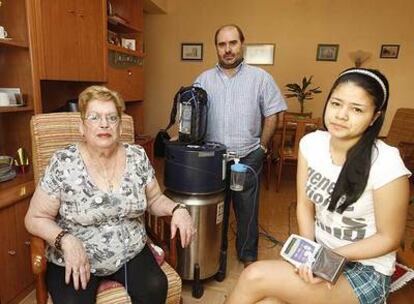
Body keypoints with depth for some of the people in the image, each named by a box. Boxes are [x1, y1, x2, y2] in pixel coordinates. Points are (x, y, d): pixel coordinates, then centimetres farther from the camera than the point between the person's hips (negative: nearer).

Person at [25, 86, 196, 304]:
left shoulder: (137, 157, -4)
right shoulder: (63, 164, -12)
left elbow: (154, 199, 7)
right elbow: (35, 218, -4)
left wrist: (176, 209, -13)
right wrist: (66, 240, -22)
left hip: (131, 253, 2)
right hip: (74, 261, -1)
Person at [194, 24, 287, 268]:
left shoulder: (260, 78, -1)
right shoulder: (204, 79, 4)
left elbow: (271, 116, 1)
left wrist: (262, 148, -1)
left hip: (248, 157, -1)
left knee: (247, 209, 12)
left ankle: (248, 255, 33)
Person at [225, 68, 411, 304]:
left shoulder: (386, 164, -22)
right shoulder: (312, 143, -8)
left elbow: (389, 238, -11)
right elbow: (305, 206, -2)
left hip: (365, 272, -3)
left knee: (255, 277, -20)